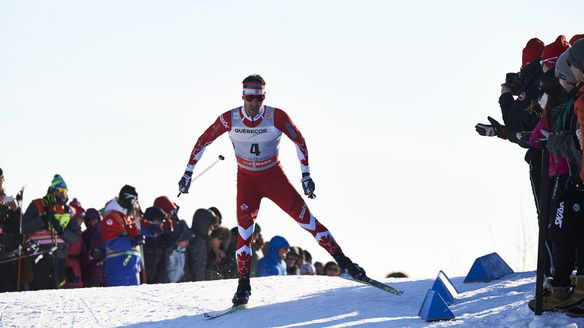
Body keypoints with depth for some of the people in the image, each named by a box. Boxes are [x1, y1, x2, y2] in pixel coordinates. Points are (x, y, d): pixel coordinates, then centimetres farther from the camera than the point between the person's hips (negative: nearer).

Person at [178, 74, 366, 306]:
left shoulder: (277, 117, -17)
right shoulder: (229, 119, -15)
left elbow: (299, 140, -2)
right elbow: (203, 141, -3)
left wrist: (306, 175, -2)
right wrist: (188, 173, -2)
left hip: (274, 176, 0)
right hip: (246, 180, 0)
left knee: (305, 218, -8)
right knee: (244, 224, -18)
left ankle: (343, 261, -1)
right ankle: (243, 285, -14)